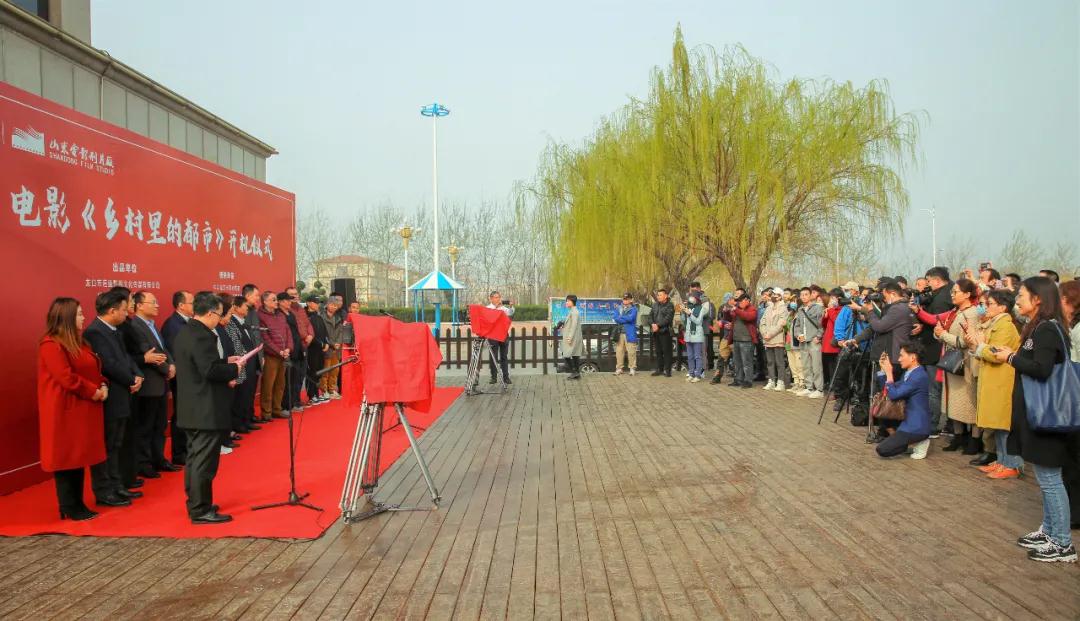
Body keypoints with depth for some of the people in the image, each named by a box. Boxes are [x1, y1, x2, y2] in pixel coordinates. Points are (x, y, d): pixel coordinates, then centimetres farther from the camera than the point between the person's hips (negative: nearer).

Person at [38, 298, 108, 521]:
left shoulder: (79, 341, 14)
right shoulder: (51, 345, -15)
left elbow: (93, 369, 18)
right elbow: (66, 377, -23)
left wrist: (103, 385, -1)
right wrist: (93, 392, -16)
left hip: (84, 407, 9)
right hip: (65, 409, -9)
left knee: (80, 455, 12)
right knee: (65, 457, 0)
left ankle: (78, 503, 19)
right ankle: (69, 507, 8)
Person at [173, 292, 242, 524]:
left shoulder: (185, 333, 12)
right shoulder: (202, 336, -20)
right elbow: (211, 370, -26)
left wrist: (226, 362, 10)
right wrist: (234, 368, -11)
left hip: (192, 409, 10)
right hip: (207, 411, -10)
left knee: (195, 459, 18)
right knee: (204, 462, -3)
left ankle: (195, 503, 28)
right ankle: (201, 511, 3)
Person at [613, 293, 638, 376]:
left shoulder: (634, 308, 1)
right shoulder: (618, 308, 13)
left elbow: (631, 318, -15)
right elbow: (616, 318, -1)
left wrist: (621, 317, -4)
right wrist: (626, 319, -11)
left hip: (630, 334, -4)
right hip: (619, 333, 4)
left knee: (631, 351, -3)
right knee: (619, 351, 5)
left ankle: (632, 368, 6)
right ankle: (619, 368, 12)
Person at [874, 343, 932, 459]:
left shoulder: (919, 376, -21)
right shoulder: (909, 372, 9)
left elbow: (894, 395, -22)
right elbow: (892, 390, 13)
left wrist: (889, 373, -15)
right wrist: (884, 369, 5)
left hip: (917, 427, -10)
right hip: (909, 421, 10)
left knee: (881, 450, -15)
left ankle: (918, 443, 1)